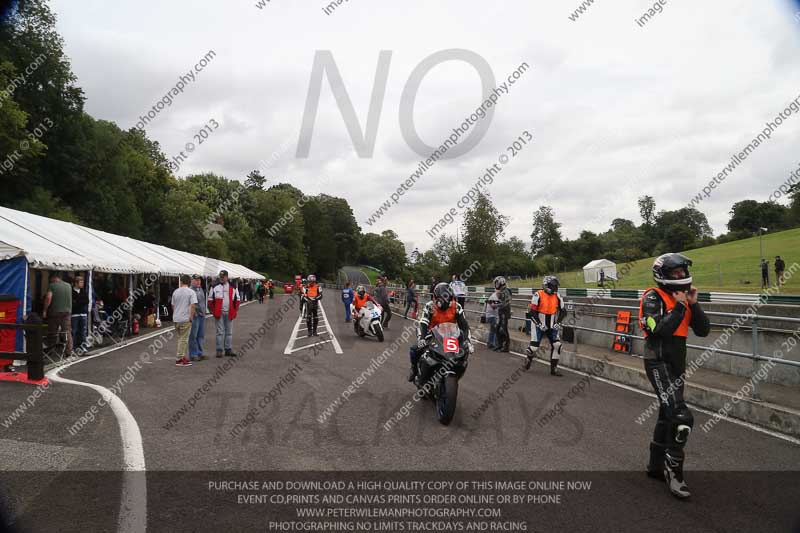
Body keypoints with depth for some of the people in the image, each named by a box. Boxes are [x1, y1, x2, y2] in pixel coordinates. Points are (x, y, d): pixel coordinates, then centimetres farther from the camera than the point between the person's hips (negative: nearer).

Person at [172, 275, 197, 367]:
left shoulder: (175, 292, 9)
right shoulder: (191, 292, -8)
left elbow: (173, 305, 18)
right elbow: (193, 305, -17)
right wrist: (191, 317, -10)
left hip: (176, 318, 6)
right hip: (185, 319, -6)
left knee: (181, 338, 16)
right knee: (183, 339, -2)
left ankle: (182, 356, 20)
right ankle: (179, 359, -2)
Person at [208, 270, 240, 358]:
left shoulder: (233, 288, 7)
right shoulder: (215, 287, 4)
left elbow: (237, 299, 11)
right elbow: (210, 300, 5)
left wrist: (235, 310, 1)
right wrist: (213, 310, -4)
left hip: (229, 313, 2)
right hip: (218, 313, -2)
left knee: (229, 332, 7)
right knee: (220, 332, -2)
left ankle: (228, 350, 14)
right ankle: (219, 350, 4)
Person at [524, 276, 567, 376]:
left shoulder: (557, 297, 1)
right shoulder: (538, 295, -14)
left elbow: (562, 311, 8)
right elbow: (533, 312, -13)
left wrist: (558, 323, -4)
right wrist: (539, 324, -19)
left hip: (552, 326, 4)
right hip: (539, 325, -4)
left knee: (557, 345, -10)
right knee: (534, 347, -5)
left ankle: (553, 369, 3)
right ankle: (529, 359, 30)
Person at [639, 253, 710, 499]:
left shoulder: (683, 297, 10)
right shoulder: (653, 297, -12)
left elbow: (703, 330, 4)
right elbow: (660, 330, -26)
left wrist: (693, 304, -7)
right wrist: (679, 307, -19)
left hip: (676, 365, 9)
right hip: (659, 364, -9)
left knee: (667, 415, 17)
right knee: (680, 418, -18)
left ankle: (656, 465, 32)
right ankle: (673, 470, -6)